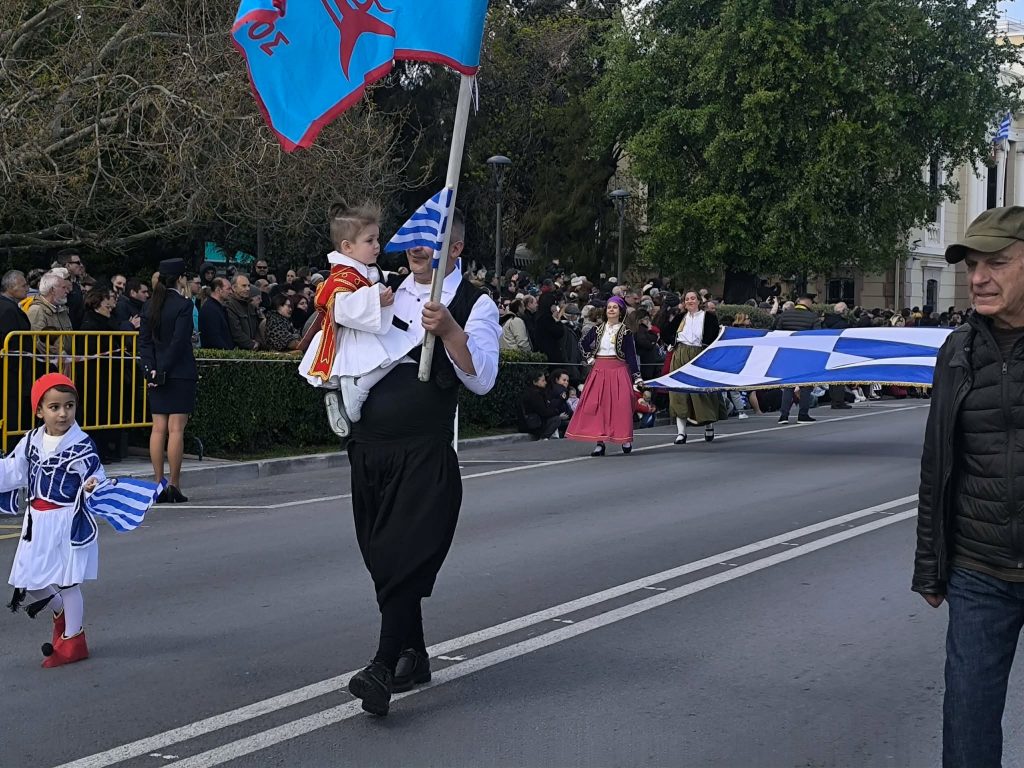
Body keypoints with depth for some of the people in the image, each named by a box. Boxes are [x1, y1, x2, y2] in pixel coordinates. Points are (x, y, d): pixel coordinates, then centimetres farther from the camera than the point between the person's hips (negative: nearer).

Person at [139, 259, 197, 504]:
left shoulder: (150, 305, 9)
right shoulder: (183, 305, -10)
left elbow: (144, 341, 6)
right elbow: (179, 341, -16)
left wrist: (151, 369, 0)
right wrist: (164, 370, -11)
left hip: (158, 375, 6)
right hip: (180, 373, -6)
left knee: (158, 429, 7)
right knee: (176, 429, -4)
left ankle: (158, 483, 9)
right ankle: (174, 486, -2)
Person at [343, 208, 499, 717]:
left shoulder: (475, 305, -2)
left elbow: (482, 379, -15)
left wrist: (448, 330, -27)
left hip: (425, 453, -6)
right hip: (368, 446, 6)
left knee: (405, 557, -15)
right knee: (381, 558, 11)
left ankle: (385, 668, -15)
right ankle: (413, 656, 25)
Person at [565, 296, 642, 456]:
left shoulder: (625, 332, -1)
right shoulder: (598, 329, 10)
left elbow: (631, 355, -4)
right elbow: (584, 343, 24)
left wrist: (637, 377, -9)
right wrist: (591, 356, 14)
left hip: (619, 371, -3)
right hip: (599, 371, 4)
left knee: (621, 405, -7)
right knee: (596, 405, -4)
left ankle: (625, 439, 8)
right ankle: (600, 442, -2)